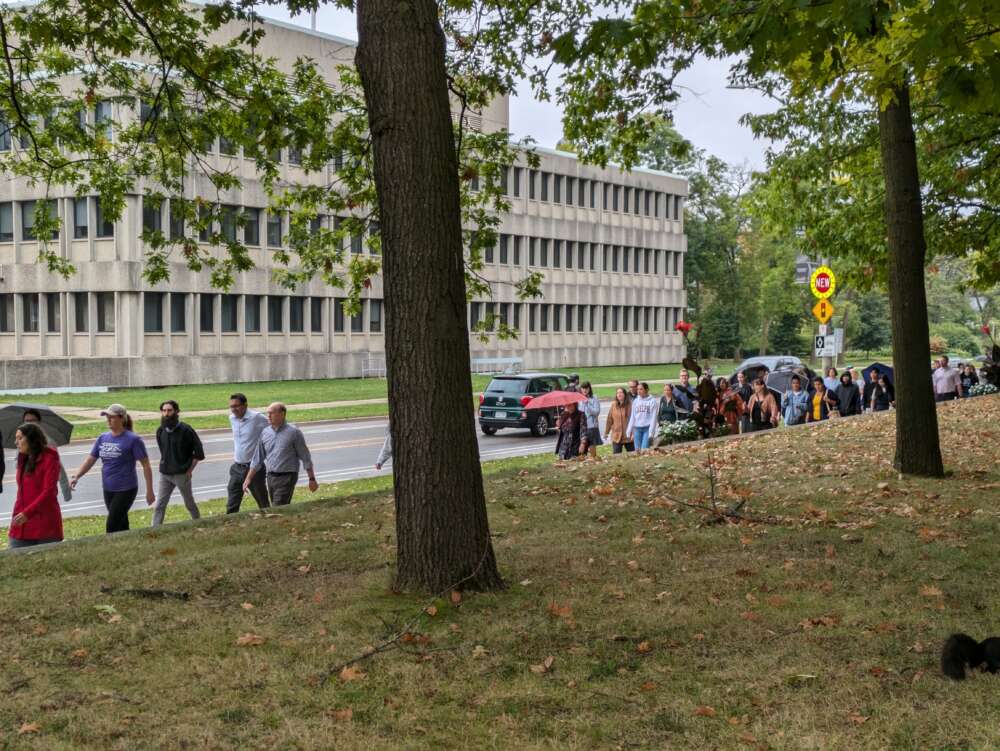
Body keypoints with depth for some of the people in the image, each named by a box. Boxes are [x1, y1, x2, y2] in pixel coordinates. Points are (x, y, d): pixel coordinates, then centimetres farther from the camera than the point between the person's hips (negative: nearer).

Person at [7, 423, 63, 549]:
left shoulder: (49, 459, -6)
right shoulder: (23, 460, 16)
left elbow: (48, 492, -15)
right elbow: (22, 493, 19)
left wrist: (27, 513, -24)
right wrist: (14, 523, 15)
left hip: (45, 524, -6)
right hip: (22, 525, 7)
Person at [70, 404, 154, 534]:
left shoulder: (132, 440, -11)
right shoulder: (102, 438, 7)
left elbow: (146, 466, -9)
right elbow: (90, 460, 11)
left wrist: (149, 491, -9)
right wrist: (76, 477, -4)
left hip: (125, 490, -6)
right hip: (108, 490, 6)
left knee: (112, 527, -9)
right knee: (122, 525, 14)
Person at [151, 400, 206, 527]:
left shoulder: (186, 430, -13)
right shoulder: (160, 431, 2)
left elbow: (198, 453, -9)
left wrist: (189, 470, -9)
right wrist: (166, 465, 10)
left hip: (182, 475, -4)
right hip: (165, 475, 4)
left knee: (190, 504, 13)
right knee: (159, 506, -1)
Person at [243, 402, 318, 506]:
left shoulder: (293, 432, -7)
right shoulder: (265, 432, 7)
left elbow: (305, 458, -4)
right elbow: (258, 459, 14)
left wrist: (312, 479, -4)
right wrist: (248, 478, 10)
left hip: (286, 478, -6)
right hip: (270, 477, 6)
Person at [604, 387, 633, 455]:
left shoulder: (629, 405, -7)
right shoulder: (613, 405, 2)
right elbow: (609, 420, 7)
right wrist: (606, 432, 9)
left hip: (628, 436, -2)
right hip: (616, 436, 2)